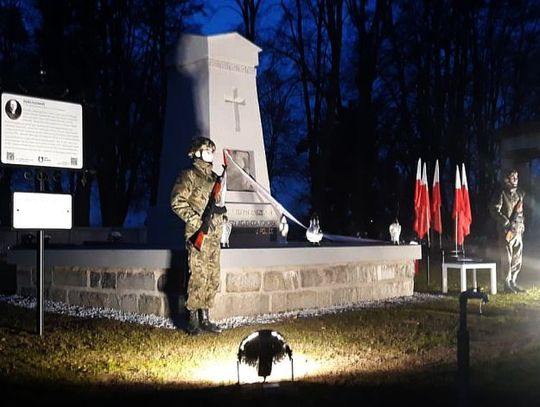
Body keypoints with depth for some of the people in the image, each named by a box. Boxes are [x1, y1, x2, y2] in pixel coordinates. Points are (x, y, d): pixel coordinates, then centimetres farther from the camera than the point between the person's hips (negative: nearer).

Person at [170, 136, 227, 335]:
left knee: (213, 279, 7)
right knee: (198, 277, -10)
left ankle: (205, 318, 15)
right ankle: (193, 320, -2)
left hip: (214, 235, 8)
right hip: (198, 234, -8)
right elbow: (177, 202, -10)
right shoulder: (189, 175, -3)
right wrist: (198, 220, -16)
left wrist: (220, 211, 8)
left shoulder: (214, 177, 20)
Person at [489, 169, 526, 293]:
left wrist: (521, 224, 7)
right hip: (506, 231, -7)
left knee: (517, 259, 9)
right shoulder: (501, 194, -7)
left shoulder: (519, 194, 14)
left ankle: (513, 283, 18)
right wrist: (507, 223, -18)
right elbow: (494, 211, -14)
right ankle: (507, 284, 0)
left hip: (518, 231, 7)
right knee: (507, 259, -6)